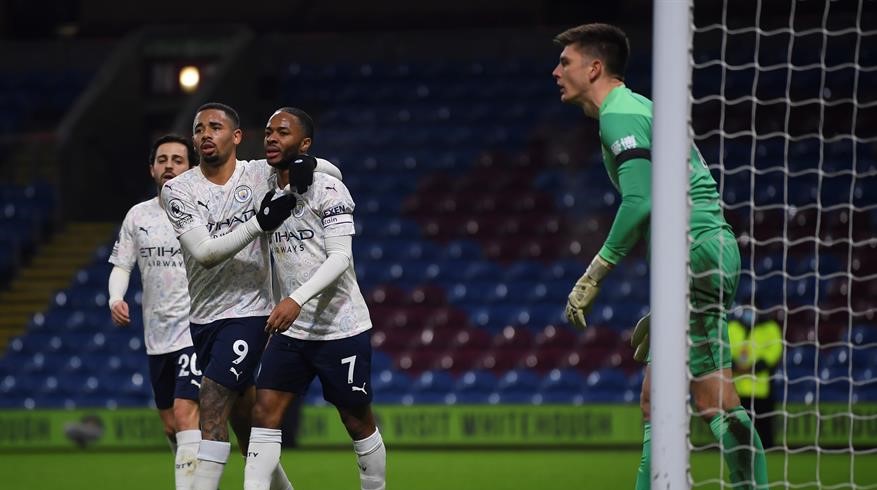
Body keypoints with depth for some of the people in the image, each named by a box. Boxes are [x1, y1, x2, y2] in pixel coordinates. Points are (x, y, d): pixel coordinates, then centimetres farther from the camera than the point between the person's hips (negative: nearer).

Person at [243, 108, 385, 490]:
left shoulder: (327, 189, -12)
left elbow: (340, 258, -21)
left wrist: (297, 299, -33)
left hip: (341, 329, -6)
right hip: (291, 331, 6)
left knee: (358, 422, 5)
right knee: (265, 413, -8)